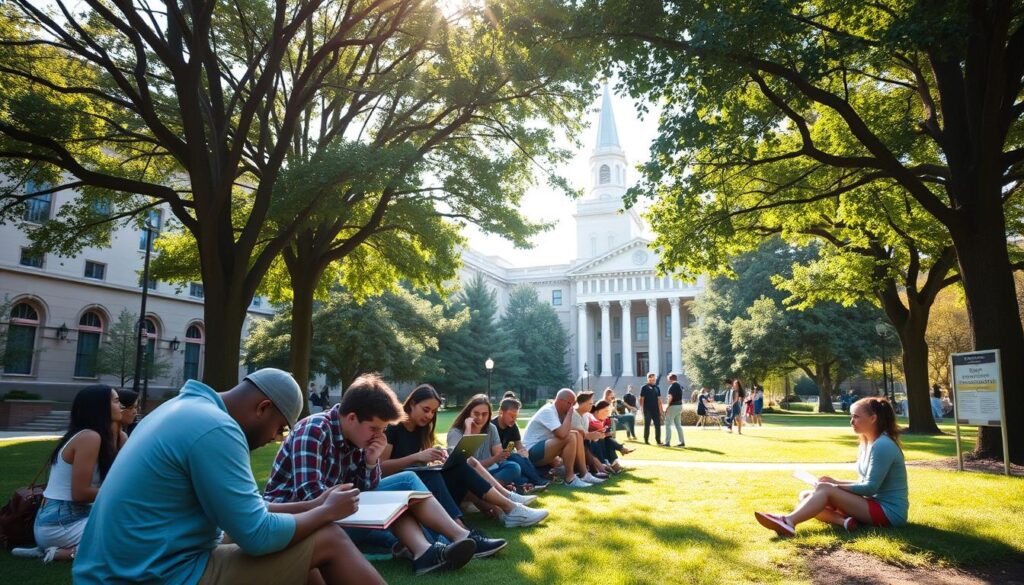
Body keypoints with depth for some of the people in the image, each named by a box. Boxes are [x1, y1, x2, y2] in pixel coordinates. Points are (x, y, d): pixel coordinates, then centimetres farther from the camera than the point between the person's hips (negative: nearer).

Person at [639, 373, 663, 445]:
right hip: (647, 410, -4)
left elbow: (659, 399, 13)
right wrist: (642, 408, -11)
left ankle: (658, 440, 11)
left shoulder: (657, 387, 11)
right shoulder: (644, 388, -3)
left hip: (656, 409, 4)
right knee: (647, 425, 1)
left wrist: (661, 408, 8)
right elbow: (641, 399, -5)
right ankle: (646, 440, 9)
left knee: (658, 425, 3)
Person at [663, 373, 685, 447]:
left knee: (668, 424, -3)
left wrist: (667, 407, -17)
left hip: (673, 406, -9)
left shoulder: (672, 386, -14)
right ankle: (682, 442, 14)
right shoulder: (680, 386, 14)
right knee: (678, 424, 14)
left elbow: (670, 397, -22)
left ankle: (667, 442, -5)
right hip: (680, 406, 9)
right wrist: (681, 409, 20)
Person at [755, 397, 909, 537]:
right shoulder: (867, 444, 13)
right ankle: (843, 521, -27)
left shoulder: (882, 446, -17)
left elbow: (870, 488, -20)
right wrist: (836, 482, 1)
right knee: (806, 496, -3)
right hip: (874, 504, 9)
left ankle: (788, 521, -41)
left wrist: (834, 486, -14)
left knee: (825, 489, -25)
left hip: (889, 512, -9)